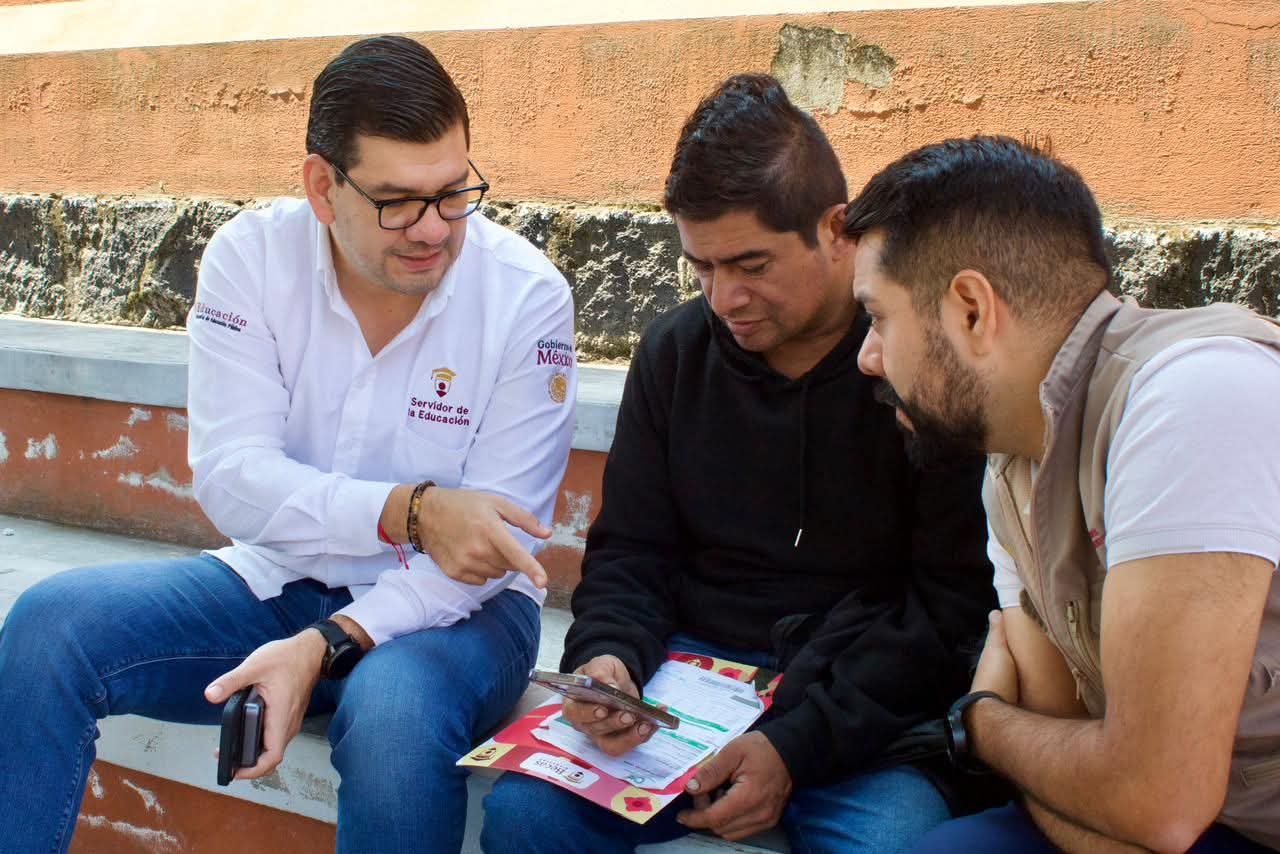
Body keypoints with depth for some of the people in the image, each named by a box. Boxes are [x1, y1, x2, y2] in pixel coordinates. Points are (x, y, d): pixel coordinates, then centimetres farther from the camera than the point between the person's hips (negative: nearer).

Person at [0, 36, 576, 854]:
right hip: (278, 580, 3)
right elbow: (230, 477, -15)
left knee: (393, 715, -35)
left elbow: (496, 540, -16)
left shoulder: (528, 297, -15)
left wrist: (326, 647, -26)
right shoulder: (252, 256, -8)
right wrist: (408, 512, -30)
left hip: (454, 605, -2)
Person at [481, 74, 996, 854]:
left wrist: (799, 744, -20)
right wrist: (609, 657, -12)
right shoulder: (676, 351, 5)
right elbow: (630, 552, 11)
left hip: (873, 700, -3)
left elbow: (959, 600, -12)